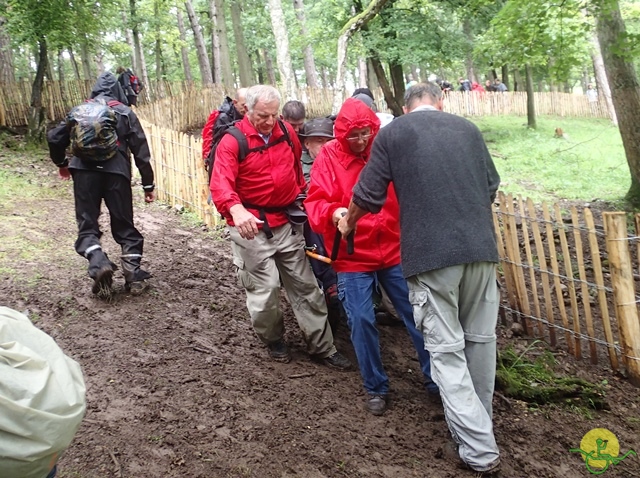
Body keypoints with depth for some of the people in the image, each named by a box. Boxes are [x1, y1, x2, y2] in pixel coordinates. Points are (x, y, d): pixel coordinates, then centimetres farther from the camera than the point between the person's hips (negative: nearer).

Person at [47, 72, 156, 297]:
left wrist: (61, 163, 35)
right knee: (124, 226, 10)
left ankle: (99, 264, -19)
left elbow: (54, 138, 16)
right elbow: (141, 150, 5)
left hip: (85, 171, 0)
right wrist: (148, 184, 9)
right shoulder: (125, 113, 11)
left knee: (87, 224, 6)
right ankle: (134, 274, 3)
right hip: (117, 172, 0)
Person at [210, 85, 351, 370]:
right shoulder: (232, 142, -12)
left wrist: (301, 194, 18)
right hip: (251, 225, -5)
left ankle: (322, 347, 20)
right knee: (264, 288, 1)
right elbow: (220, 184, -27)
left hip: (286, 222, 5)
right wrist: (237, 210, -45)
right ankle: (273, 340, 29)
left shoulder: (287, 132, 3)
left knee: (305, 285, 9)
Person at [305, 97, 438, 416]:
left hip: (395, 251, 2)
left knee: (418, 313, 7)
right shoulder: (328, 157, -5)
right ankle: (375, 387, 20)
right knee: (361, 321, -2)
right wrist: (333, 213, -33)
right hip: (352, 257, -2)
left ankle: (437, 379, 24)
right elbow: (315, 203, -13)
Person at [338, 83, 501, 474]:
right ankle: (478, 424, 32)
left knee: (447, 348, 2)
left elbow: (368, 195, 6)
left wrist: (348, 224, 26)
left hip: (431, 252, -4)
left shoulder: (393, 133, 6)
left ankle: (479, 449, 2)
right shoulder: (468, 128, 16)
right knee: (480, 338, 17)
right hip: (481, 247, 4)